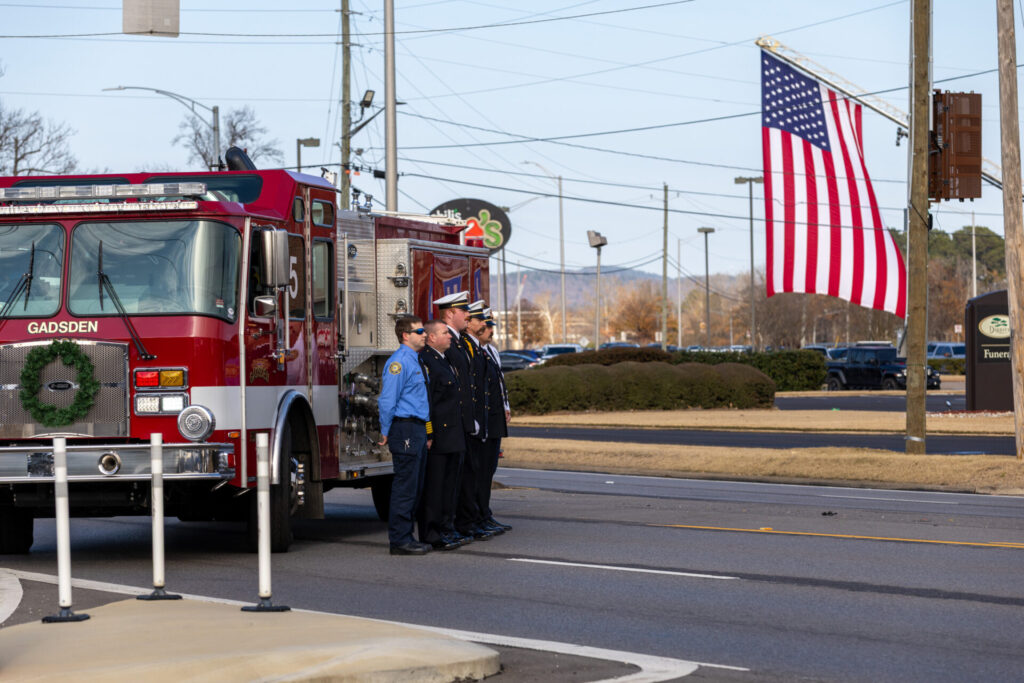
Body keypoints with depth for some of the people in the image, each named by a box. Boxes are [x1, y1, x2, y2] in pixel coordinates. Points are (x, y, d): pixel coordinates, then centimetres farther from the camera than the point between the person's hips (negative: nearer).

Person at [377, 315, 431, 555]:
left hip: (418, 429, 10)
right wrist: (385, 433, -12)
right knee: (405, 487, -7)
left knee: (415, 487, 12)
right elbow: (387, 400, -16)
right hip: (405, 429, -10)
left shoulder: (414, 360, 17)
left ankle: (406, 537, 17)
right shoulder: (398, 362, -14)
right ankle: (399, 540, -4)